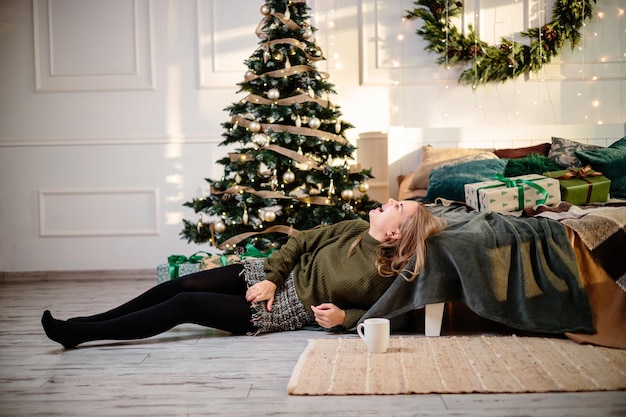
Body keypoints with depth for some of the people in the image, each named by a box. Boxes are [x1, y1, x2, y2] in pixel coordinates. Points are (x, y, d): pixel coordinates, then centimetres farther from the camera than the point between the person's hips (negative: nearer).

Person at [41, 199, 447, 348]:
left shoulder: (382, 274, -15)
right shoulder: (354, 229, 2)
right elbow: (300, 241, 6)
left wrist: (343, 317, -23)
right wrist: (270, 277, -4)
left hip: (287, 310, -6)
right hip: (269, 275, 6)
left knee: (184, 304, -15)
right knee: (182, 283, -5)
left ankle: (78, 334, -9)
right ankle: (83, 323, 5)